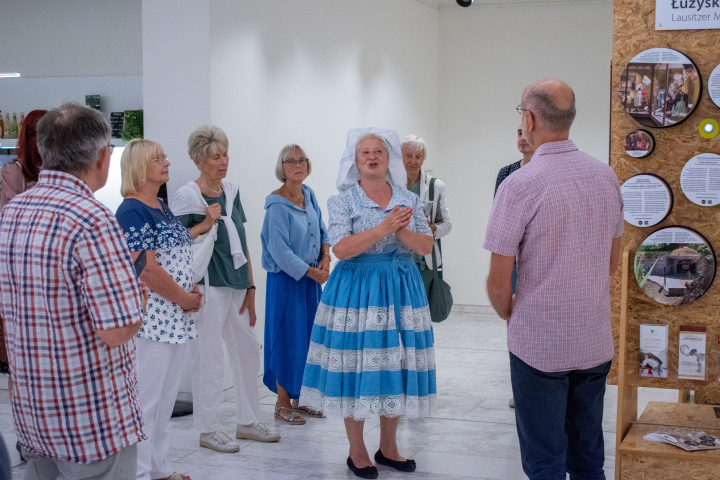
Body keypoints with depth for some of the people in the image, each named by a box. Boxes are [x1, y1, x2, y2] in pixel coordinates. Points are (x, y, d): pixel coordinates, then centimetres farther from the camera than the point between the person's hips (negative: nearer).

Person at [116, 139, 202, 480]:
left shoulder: (162, 207, 15)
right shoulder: (132, 212, -14)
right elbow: (146, 270, -20)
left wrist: (191, 291, 4)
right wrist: (183, 298, -11)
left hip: (175, 318, 10)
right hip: (151, 319, -10)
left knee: (167, 395, 16)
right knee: (146, 397, -2)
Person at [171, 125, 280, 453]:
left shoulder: (231, 191, 11)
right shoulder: (187, 196, -9)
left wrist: (250, 287, 11)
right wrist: (206, 224, -21)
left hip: (236, 286, 7)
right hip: (208, 287, -7)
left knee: (248, 352, 13)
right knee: (209, 359, -1)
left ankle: (248, 421, 28)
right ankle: (208, 429, 14)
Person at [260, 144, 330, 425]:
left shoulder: (309, 195, 7)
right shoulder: (277, 204, -15)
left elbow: (321, 231, 16)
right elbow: (280, 250, -19)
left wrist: (325, 259, -1)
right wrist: (312, 272, -15)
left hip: (312, 277, 7)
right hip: (287, 279, -7)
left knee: (309, 337, 11)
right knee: (288, 339, -1)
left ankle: (300, 398, 22)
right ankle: (283, 403, 10)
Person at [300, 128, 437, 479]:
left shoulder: (409, 200, 9)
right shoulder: (342, 201, 0)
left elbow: (426, 246, 1)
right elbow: (341, 249, -13)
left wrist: (402, 231, -18)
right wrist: (384, 228, -20)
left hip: (401, 290, 3)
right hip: (357, 289, -3)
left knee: (396, 367, 7)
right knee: (357, 368, -2)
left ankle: (388, 447, 23)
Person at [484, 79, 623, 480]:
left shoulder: (521, 184, -17)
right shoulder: (607, 176, 2)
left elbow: (499, 285, -13)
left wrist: (511, 314, 7)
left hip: (540, 346, -5)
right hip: (597, 343, 6)